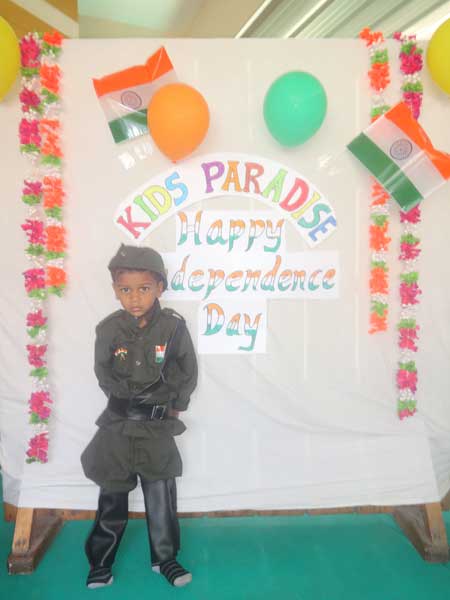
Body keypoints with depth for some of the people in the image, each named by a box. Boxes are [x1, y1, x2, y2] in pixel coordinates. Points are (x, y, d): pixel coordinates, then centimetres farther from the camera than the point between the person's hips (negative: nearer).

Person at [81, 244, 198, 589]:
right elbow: (105, 376, 0)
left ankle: (165, 557, 32)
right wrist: (131, 399, -4)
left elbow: (187, 373, -3)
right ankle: (101, 560, 34)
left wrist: (173, 405, -4)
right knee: (112, 495, 14)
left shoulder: (173, 326, -12)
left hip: (158, 425, 0)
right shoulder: (109, 329, -9)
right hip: (118, 424, 1)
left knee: (161, 494, 12)